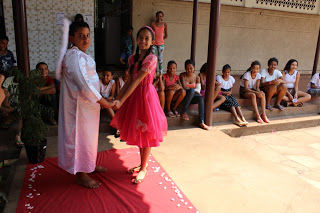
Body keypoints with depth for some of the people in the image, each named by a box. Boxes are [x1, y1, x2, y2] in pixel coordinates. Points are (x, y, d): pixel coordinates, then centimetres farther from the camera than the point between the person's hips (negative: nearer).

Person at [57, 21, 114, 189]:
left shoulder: (80, 54, 12)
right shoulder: (75, 55, -21)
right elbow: (84, 84, -29)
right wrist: (103, 102, -22)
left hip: (87, 101, 10)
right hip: (79, 103, -10)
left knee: (88, 134, 20)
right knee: (80, 134, 1)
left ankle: (89, 164, 39)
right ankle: (81, 174, 16)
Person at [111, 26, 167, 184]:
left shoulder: (151, 58, -15)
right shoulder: (133, 58, 7)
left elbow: (137, 81, -22)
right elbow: (130, 80, 10)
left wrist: (122, 101, -25)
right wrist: (117, 98, 4)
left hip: (146, 95, -7)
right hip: (133, 95, 7)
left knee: (146, 133, 4)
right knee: (137, 131, 15)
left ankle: (143, 168, 20)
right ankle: (142, 163, 33)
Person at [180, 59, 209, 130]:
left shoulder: (197, 77, 7)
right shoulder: (182, 75, -2)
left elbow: (198, 89, -4)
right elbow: (184, 86, -15)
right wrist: (194, 88, -11)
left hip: (193, 96, 4)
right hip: (185, 95, -3)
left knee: (201, 98, -29)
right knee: (191, 90, -35)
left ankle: (201, 122, -33)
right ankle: (183, 112, -24)